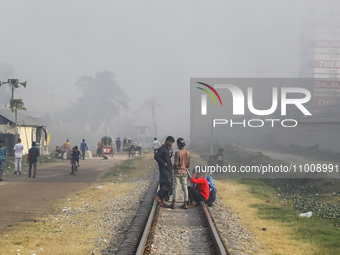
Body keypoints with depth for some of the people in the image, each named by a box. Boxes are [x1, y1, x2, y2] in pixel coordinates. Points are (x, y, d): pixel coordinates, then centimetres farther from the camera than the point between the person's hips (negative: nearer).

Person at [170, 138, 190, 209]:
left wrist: (172, 167, 4)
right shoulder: (188, 153, 5)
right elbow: (188, 164, 10)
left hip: (177, 172, -5)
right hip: (184, 172, 5)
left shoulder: (178, 153, -14)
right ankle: (185, 204, 5)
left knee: (176, 187, -4)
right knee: (185, 187, 6)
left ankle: (173, 203, -6)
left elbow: (176, 164, -15)